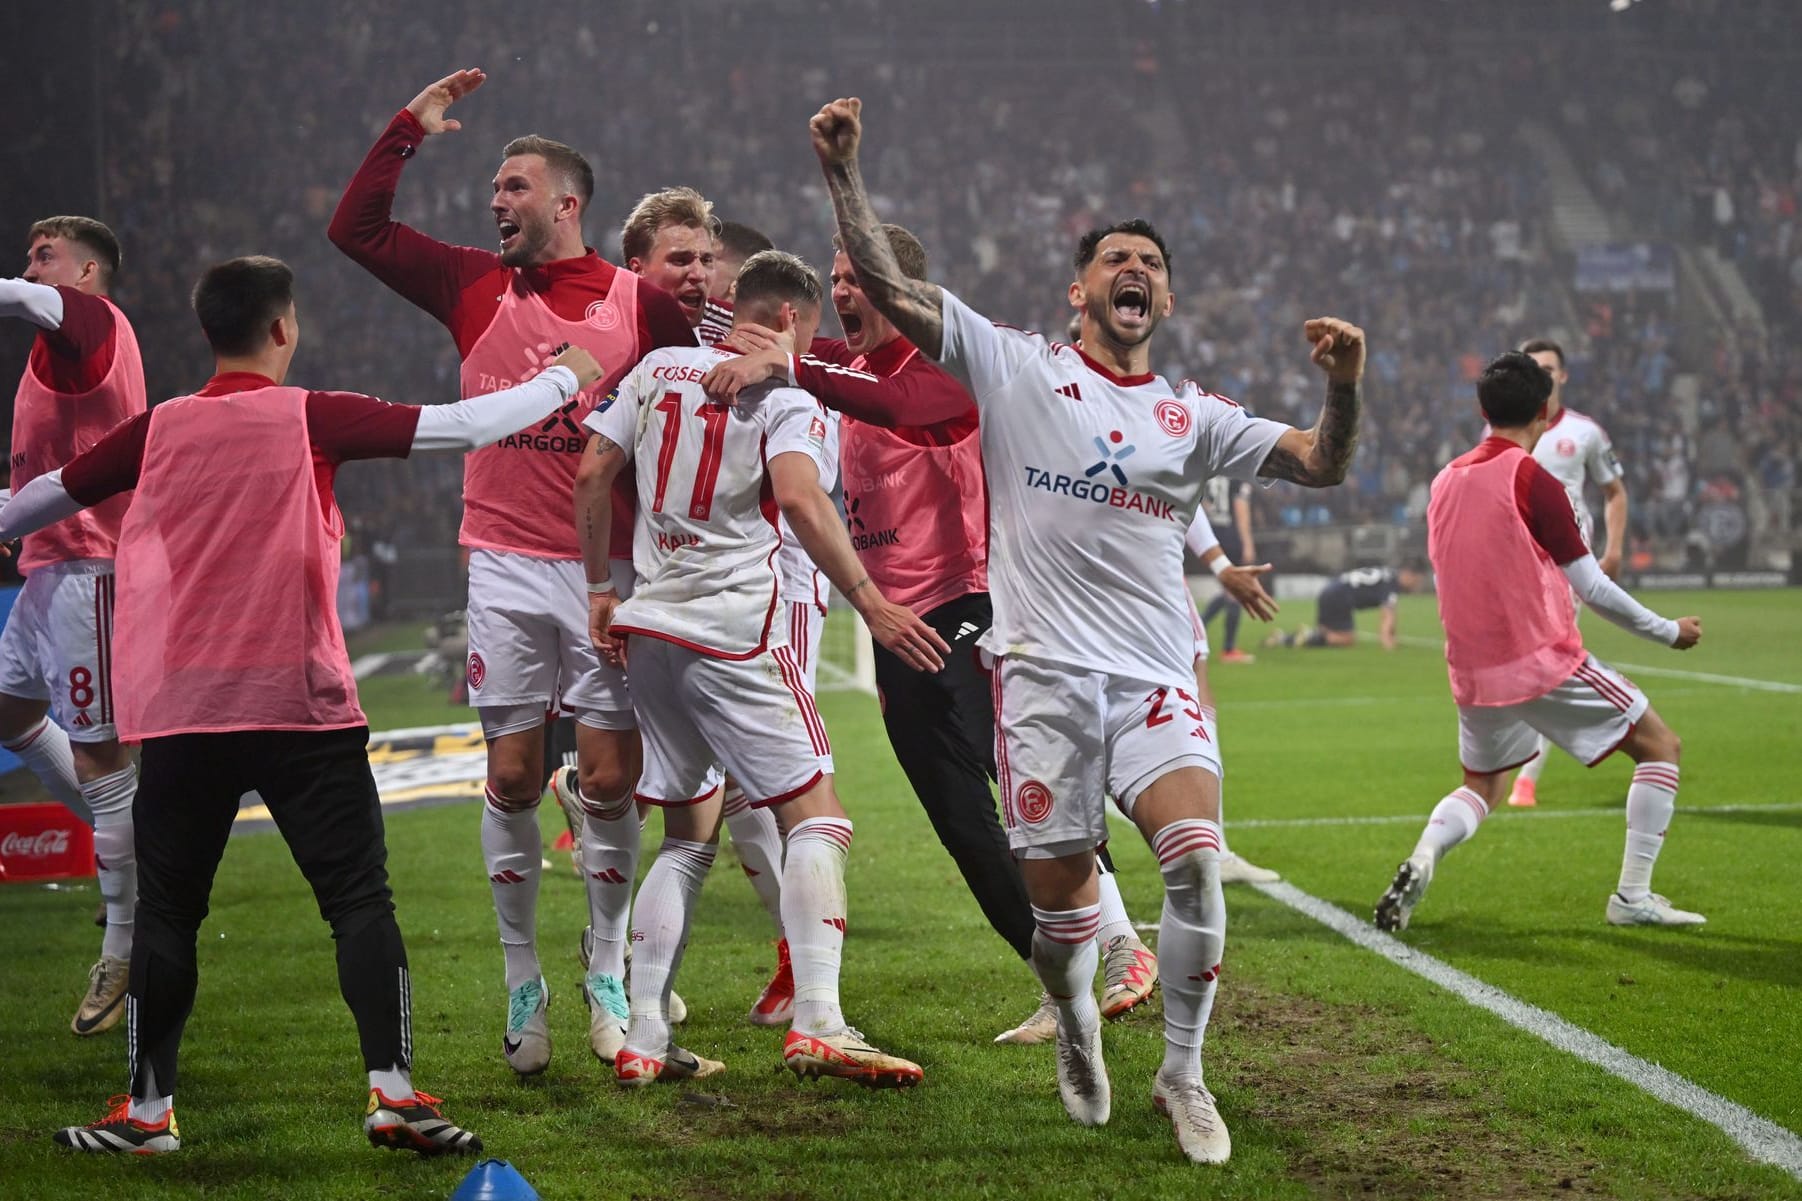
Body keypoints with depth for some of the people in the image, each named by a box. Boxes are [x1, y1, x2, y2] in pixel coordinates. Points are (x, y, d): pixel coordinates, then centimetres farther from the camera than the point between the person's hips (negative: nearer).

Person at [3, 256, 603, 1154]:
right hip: (302, 706, -3)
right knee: (360, 899, 2)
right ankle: (393, 1091, -6)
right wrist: (565, 377, 13)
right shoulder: (310, 420, -2)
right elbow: (465, 427, -2)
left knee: (166, 911, 11)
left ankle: (148, 1111, 15)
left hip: (180, 713, 3)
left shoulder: (158, 430, 7)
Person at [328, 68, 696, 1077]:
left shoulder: (641, 306, 0)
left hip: (609, 568, -2)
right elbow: (357, 230, 9)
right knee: (512, 776, 2)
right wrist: (411, 129, 5)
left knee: (611, 780, 0)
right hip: (506, 566, 2)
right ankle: (524, 986, 11)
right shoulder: (475, 286, 7)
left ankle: (608, 974, 17)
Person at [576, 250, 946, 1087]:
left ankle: (643, 1038, 10)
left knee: (689, 835, 16)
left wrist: (601, 590, 20)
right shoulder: (783, 397, -5)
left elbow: (592, 476, 12)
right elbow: (799, 498, -22)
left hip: (650, 627, 7)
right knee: (817, 820, -3)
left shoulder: (658, 371, 13)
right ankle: (816, 1025, -17)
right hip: (731, 632, -7)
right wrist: (871, 604, -24)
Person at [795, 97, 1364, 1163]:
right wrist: (844, 173, -13)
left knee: (1197, 861, -19)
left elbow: (1321, 465, 5)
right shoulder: (1018, 368, 5)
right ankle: (1078, 1029, 35)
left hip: (1156, 678, 1)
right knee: (1058, 897, 1)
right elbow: (891, 289, -2)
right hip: (1044, 674, -1)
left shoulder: (1195, 416, 12)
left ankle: (1183, 1073, -1)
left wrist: (1347, 387, -15)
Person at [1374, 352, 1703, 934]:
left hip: (1472, 671, 6)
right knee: (1660, 747, 8)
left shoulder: (1445, 482, 7)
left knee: (1481, 785, 26)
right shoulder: (1532, 481, -13)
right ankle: (1633, 896, 3)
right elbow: (1591, 586, -9)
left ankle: (1421, 859, -4)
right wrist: (1668, 631, 4)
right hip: (1545, 662, -6)